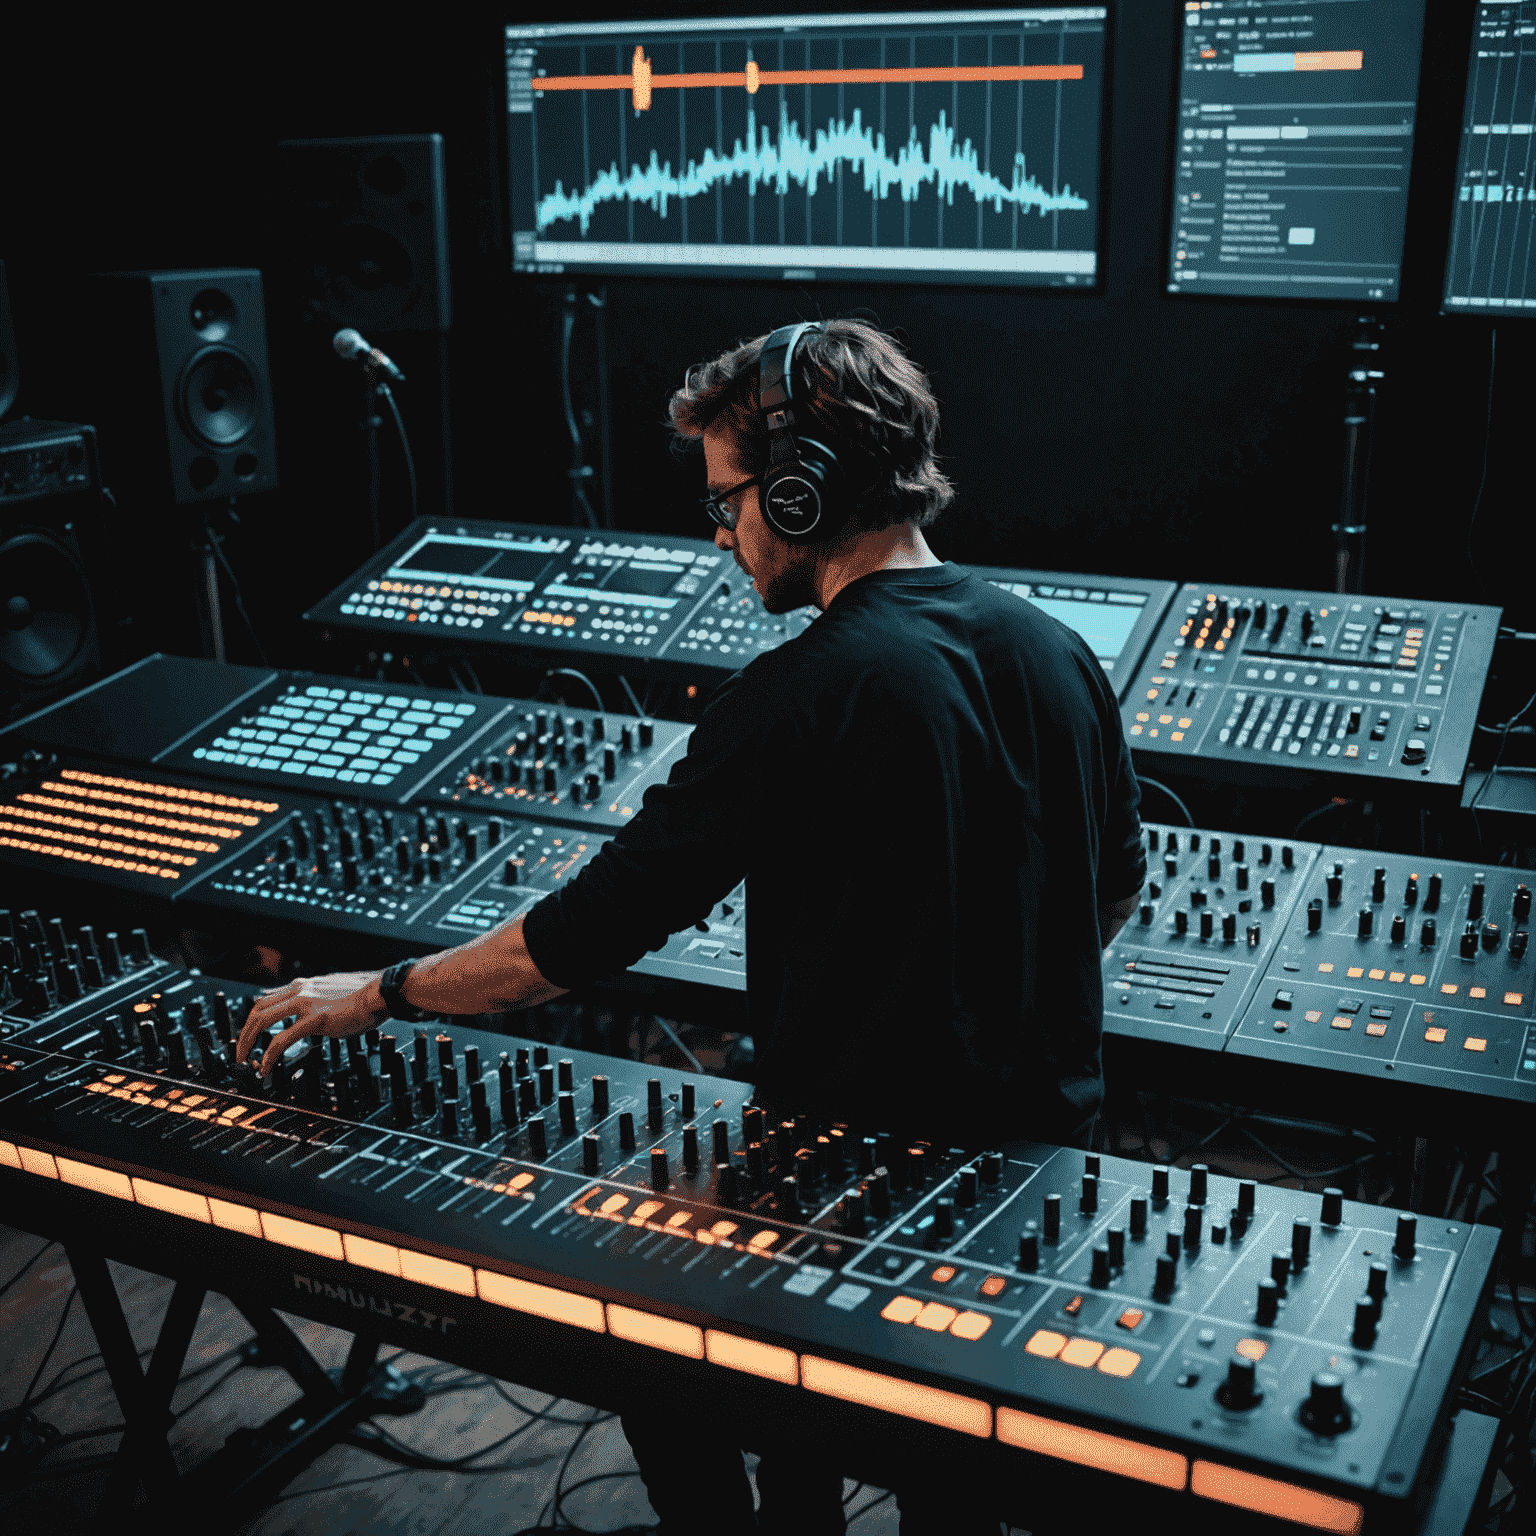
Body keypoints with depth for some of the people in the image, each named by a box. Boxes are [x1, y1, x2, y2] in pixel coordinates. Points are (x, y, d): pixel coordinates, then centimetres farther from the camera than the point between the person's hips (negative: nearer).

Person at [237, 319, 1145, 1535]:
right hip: (1049, 1138, 7)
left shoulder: (799, 699, -23)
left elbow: (590, 932, -19)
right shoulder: (1058, 651, -2)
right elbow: (1118, 887, 12)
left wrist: (376, 995, -5)